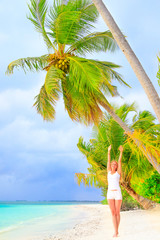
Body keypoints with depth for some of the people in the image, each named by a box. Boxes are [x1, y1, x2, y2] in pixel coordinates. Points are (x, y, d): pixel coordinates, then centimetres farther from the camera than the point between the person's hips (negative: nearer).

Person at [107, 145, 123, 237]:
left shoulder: (118, 172, 8)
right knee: (113, 213, 0)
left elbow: (120, 161, 3)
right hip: (110, 194, 3)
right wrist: (109, 151, 16)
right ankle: (116, 232, 3)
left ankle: (117, 231, 15)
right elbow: (109, 161, 16)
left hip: (118, 193, -3)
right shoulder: (109, 172, 15)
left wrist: (121, 152, 0)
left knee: (117, 213, 2)